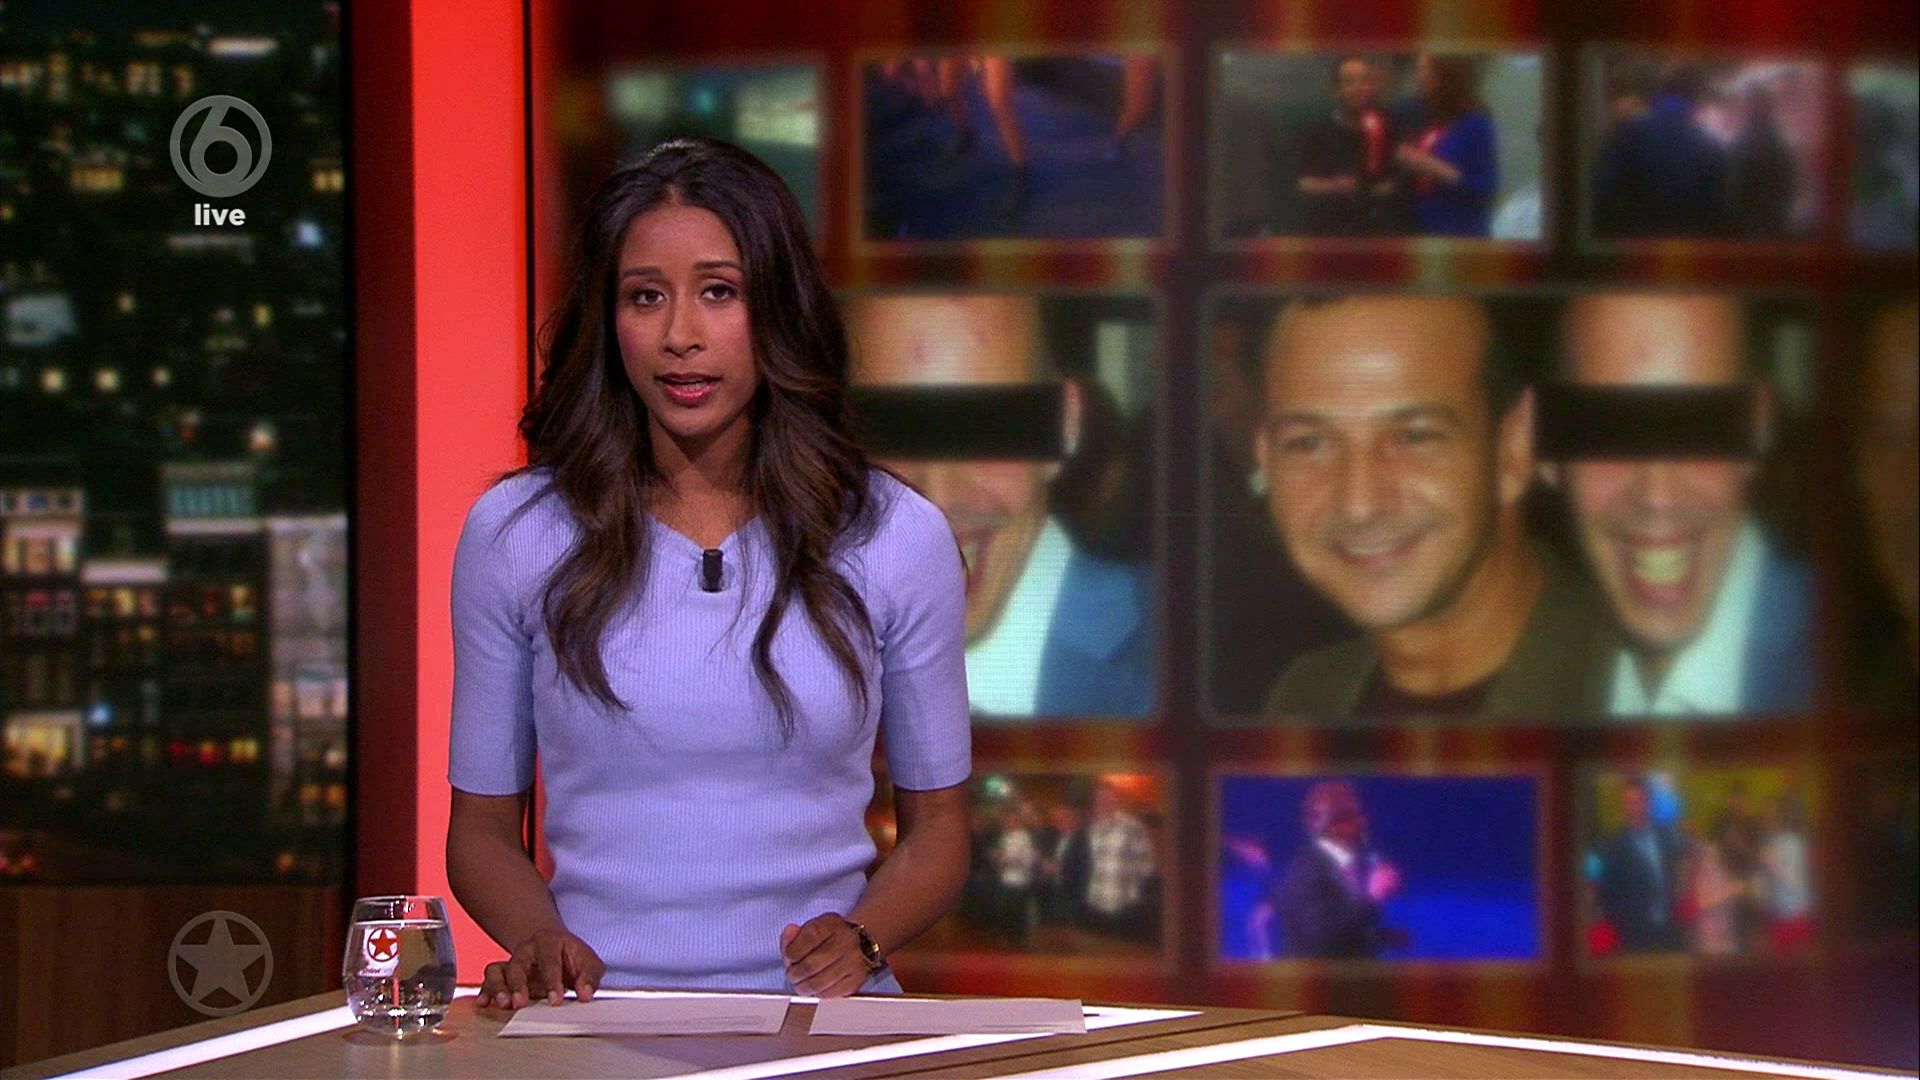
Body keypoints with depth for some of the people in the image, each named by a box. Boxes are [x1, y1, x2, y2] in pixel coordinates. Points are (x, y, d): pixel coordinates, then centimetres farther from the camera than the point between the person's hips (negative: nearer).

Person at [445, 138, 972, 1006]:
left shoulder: (894, 536, 7)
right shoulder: (513, 534, 6)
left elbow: (936, 826, 14)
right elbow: (482, 824, 13)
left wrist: (861, 936, -6)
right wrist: (539, 939, -8)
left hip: (818, 1016, 0)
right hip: (598, 1013, 0)